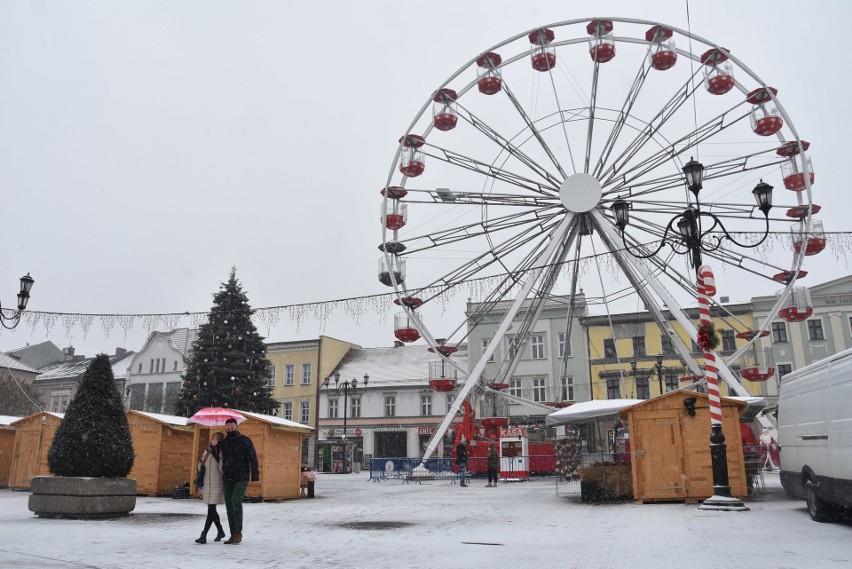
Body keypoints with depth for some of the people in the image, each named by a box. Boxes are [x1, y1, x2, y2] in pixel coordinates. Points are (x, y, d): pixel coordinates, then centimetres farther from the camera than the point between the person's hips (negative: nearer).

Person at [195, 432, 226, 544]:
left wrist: (221, 458, -24)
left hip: (216, 484, -7)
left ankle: (204, 536, -10)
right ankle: (220, 531, 30)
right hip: (207, 484, 7)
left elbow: (222, 469, -15)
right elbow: (200, 468, 17)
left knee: (211, 510, -10)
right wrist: (202, 460, -3)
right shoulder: (207, 451, 10)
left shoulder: (222, 453, -8)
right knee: (211, 510, 14)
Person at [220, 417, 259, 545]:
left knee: (236, 501, -20)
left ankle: (238, 532, -11)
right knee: (229, 505, 7)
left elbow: (253, 458, -7)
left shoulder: (245, 440, -3)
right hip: (227, 479, 6)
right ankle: (233, 535, 15)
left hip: (241, 478, -6)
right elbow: (220, 459, 27)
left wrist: (255, 476, -13)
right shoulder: (223, 443, 11)